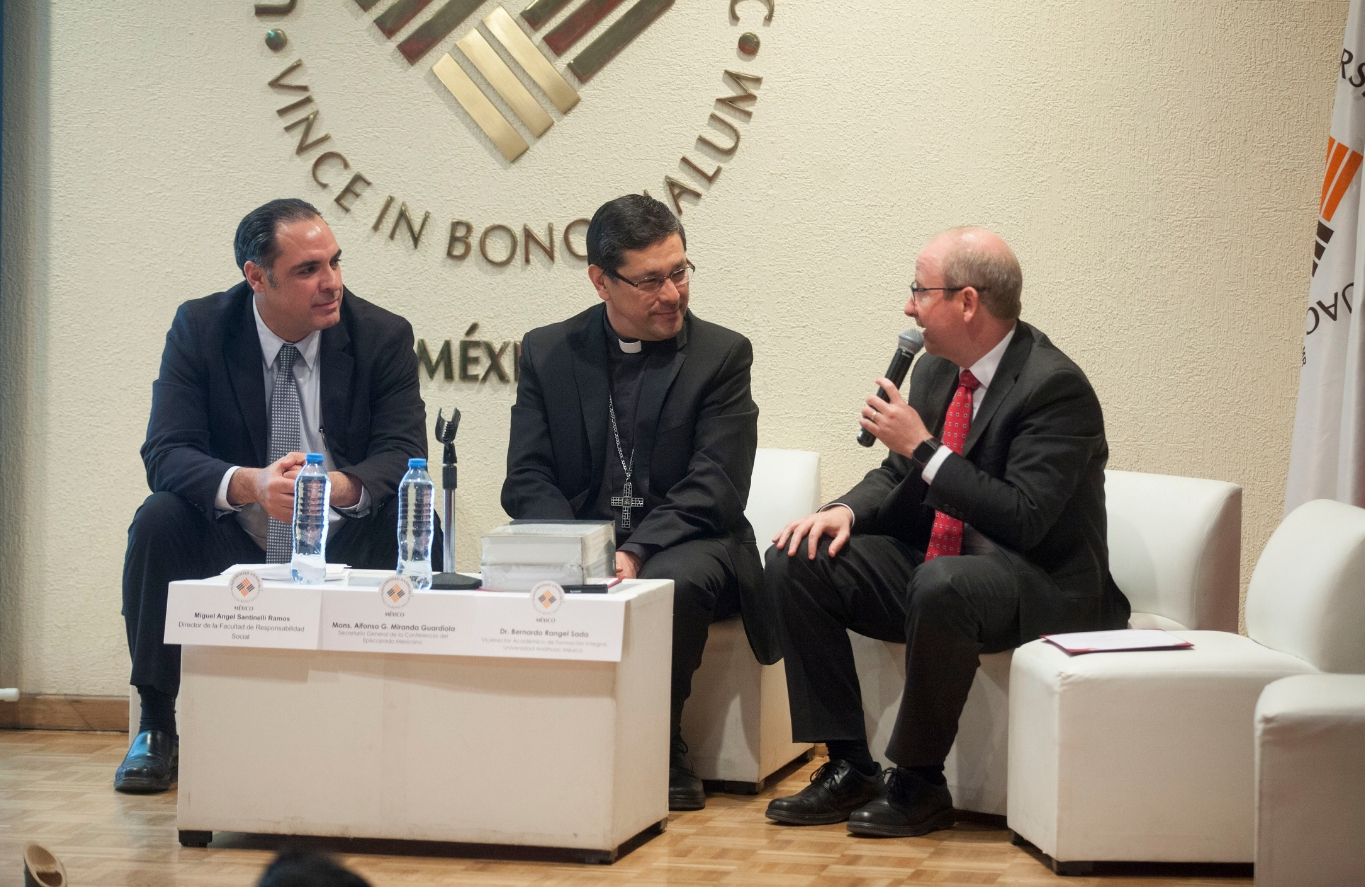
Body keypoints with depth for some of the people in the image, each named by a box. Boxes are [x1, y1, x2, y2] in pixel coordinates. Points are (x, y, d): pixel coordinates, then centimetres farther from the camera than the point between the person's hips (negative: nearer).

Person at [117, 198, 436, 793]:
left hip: (342, 545, 0)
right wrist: (249, 484, -38)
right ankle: (156, 731, -14)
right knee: (159, 519, -28)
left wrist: (340, 485, -39)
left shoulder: (384, 336, -6)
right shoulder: (200, 328, -6)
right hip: (234, 545, 0)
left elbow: (403, 454, -15)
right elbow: (165, 453, -16)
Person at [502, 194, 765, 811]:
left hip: (683, 547, -2)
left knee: (674, 580, -37)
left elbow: (714, 489, -8)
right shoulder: (548, 351, 10)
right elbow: (527, 480, 3)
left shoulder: (722, 355, 2)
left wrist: (636, 552, -23)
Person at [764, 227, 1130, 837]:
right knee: (795, 561, -7)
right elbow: (898, 477, 17)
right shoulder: (935, 371, 7)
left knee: (941, 584, -40)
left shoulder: (1055, 386, -18)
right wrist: (847, 510, -6)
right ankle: (849, 767, -7)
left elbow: (1023, 519, -26)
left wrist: (924, 448, -24)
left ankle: (919, 781, -21)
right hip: (930, 565, 9)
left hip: (1039, 585, -8)